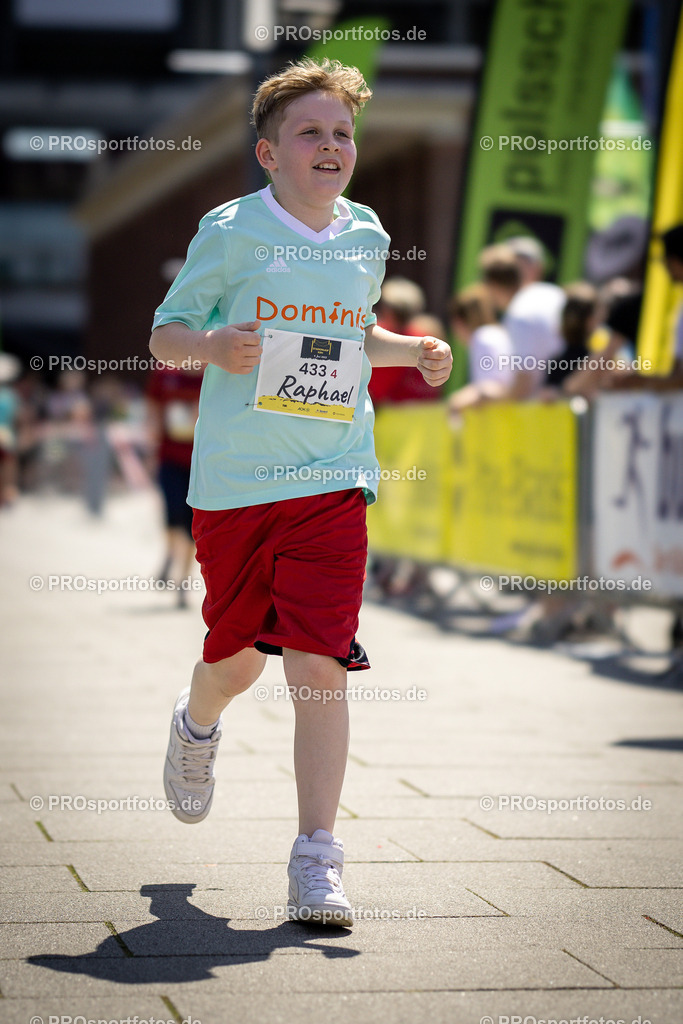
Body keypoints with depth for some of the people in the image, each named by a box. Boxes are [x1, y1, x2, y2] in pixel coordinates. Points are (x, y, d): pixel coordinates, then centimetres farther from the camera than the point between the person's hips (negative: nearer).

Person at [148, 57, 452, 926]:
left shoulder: (367, 237, 8)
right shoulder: (230, 231, -5)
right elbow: (164, 333, 0)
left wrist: (416, 351, 8)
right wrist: (214, 345, -21)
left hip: (333, 484, 2)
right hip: (233, 481, -1)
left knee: (319, 667, -10)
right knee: (236, 659, 15)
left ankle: (317, 862, -6)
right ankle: (196, 729, 52)